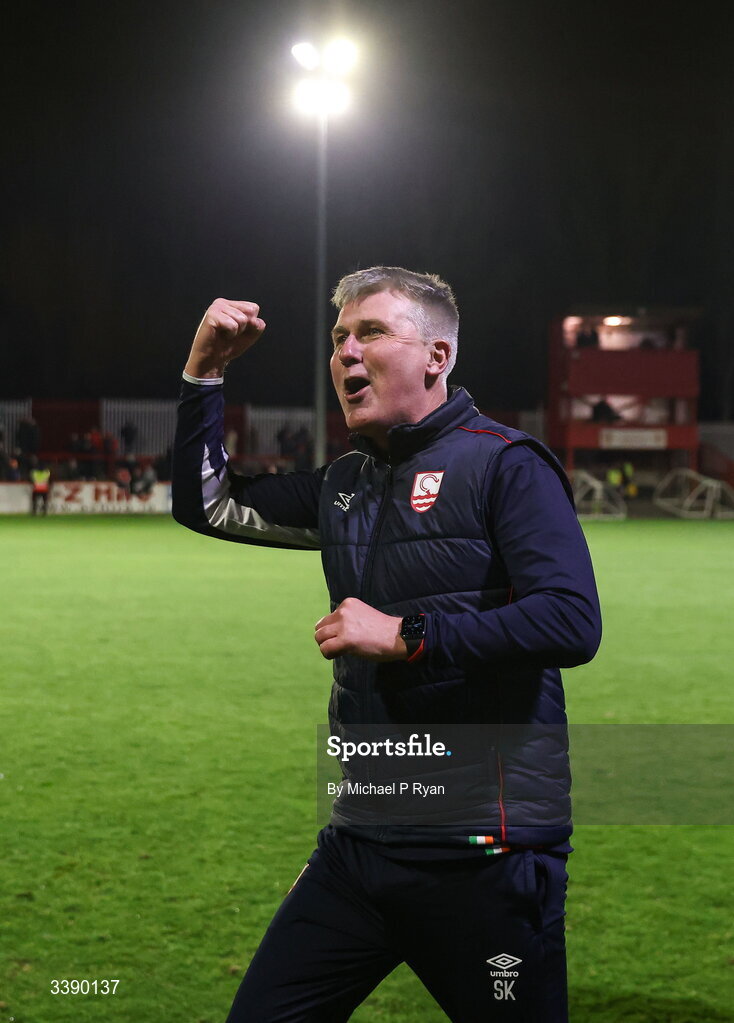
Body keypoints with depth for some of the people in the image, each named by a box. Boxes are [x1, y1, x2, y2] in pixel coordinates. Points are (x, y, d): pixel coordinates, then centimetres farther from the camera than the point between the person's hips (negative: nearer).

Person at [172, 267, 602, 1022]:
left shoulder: (504, 465, -7)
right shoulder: (344, 484, 15)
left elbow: (573, 623, -18)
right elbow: (206, 505, 24)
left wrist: (405, 637, -18)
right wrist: (204, 371, 14)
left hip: (484, 852, -7)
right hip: (362, 840, 7)